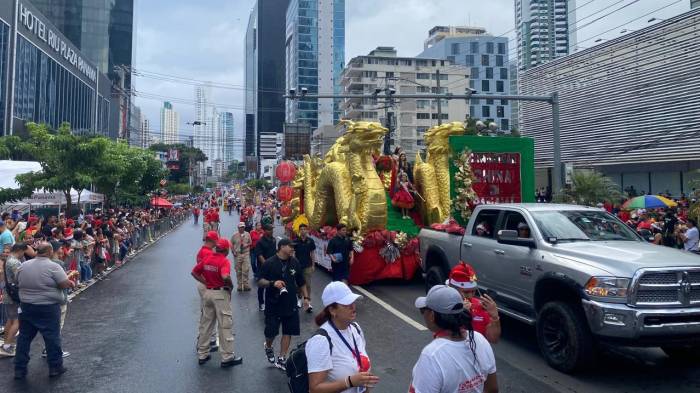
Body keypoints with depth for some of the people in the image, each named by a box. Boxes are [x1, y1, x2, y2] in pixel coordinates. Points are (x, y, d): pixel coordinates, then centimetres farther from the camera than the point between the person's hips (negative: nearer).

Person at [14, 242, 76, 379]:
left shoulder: (23, 266, 3)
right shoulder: (53, 266, -14)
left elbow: (18, 282, 15)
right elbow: (65, 284, -16)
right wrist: (71, 283, 4)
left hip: (26, 306, 5)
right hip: (48, 308, -5)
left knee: (24, 337, 13)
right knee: (52, 337, 5)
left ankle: (19, 369, 19)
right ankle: (55, 367, 14)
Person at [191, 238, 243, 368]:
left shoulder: (207, 259, 4)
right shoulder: (224, 261, -17)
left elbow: (194, 272, 9)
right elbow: (225, 277, -33)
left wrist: (206, 282, 7)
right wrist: (231, 285, -14)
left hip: (207, 292, 7)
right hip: (221, 294, -7)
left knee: (205, 324, 16)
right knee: (225, 326, 2)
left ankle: (202, 354, 26)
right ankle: (227, 358, 7)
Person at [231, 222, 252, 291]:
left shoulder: (247, 234, 3)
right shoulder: (235, 235, 0)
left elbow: (250, 242, 10)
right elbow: (231, 244, 6)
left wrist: (247, 245, -10)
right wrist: (233, 251, -4)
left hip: (246, 254, 0)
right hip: (237, 254, 0)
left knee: (246, 270, -6)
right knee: (238, 270, 5)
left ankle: (246, 285, 2)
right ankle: (240, 285, 15)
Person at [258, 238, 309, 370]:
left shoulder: (295, 262, 4)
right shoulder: (269, 263, -9)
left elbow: (301, 282, 14)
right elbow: (260, 281, -9)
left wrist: (306, 297, 9)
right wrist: (272, 283, -26)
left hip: (291, 304, 4)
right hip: (273, 304, -4)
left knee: (288, 332, 5)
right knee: (271, 332, 1)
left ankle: (281, 359, 19)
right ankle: (268, 347, 36)